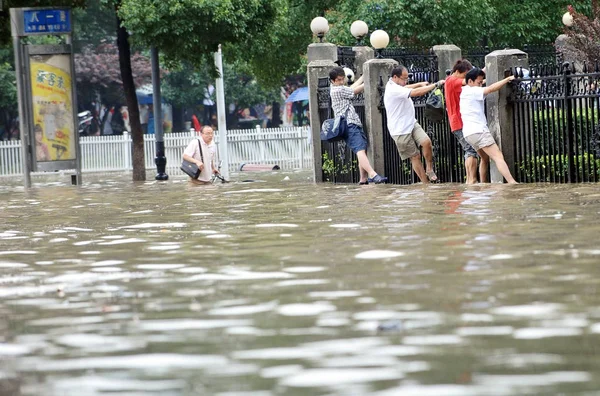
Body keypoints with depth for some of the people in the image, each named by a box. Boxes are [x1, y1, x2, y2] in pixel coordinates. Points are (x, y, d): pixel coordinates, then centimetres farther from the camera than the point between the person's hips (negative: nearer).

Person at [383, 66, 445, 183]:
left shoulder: (395, 86, 10)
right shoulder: (393, 90, -22)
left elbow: (405, 88, 37)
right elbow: (416, 92, -29)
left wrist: (420, 84, 24)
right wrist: (436, 85, -23)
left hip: (412, 124, 8)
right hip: (401, 131, -8)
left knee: (426, 142, -17)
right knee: (415, 157, -2)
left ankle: (429, 169, -4)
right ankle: (426, 184, 6)